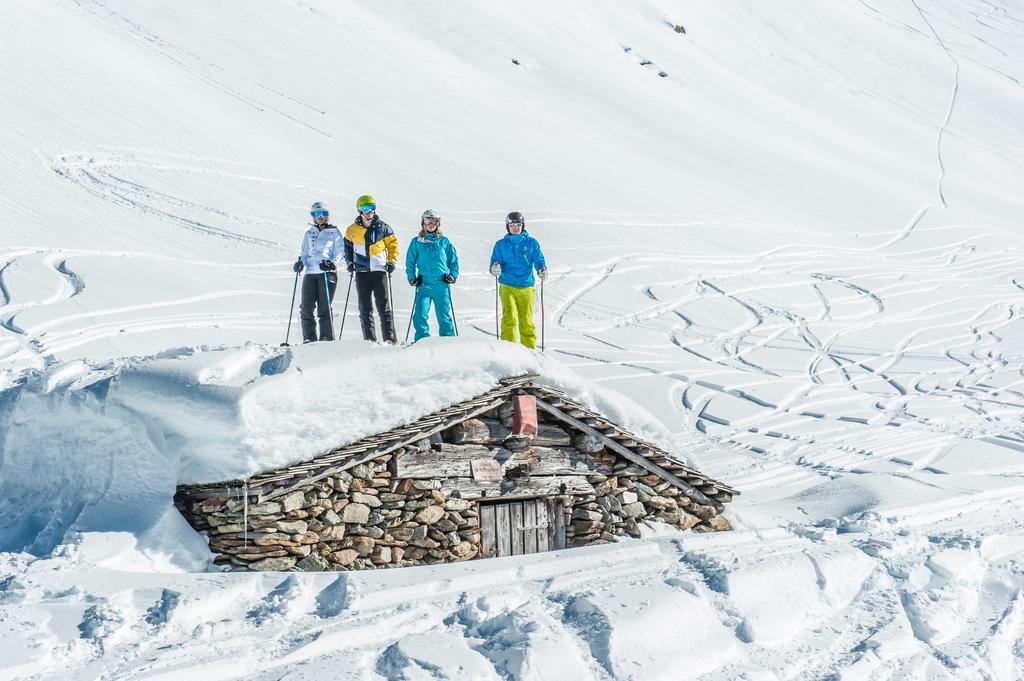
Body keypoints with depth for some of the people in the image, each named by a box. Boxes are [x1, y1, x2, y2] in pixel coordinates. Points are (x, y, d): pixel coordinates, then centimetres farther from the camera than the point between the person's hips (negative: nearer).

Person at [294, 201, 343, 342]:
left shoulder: (334, 232, 8)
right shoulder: (308, 234, 20)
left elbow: (339, 252, 4)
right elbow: (305, 253, 21)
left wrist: (331, 263, -15)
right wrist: (300, 263, 0)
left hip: (328, 273, -4)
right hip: (310, 274, 4)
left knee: (324, 308, -10)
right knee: (306, 308, -6)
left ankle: (327, 339, -7)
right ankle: (309, 340, -2)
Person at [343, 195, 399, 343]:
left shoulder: (383, 227, 2)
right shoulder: (352, 230, 6)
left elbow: (392, 244, 9)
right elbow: (347, 247, 18)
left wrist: (391, 262, -2)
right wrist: (349, 262, 5)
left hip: (380, 271, -2)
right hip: (361, 272, 2)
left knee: (384, 307, -5)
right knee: (365, 308, 3)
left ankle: (390, 339, -6)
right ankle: (369, 339, 6)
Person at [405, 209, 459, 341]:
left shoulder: (444, 241, 10)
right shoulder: (417, 242, 9)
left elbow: (454, 260, 16)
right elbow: (410, 262, 13)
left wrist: (453, 275, 2)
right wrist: (412, 278, 1)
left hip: (442, 285, 0)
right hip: (424, 284, 0)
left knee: (444, 316, 3)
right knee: (420, 315, -13)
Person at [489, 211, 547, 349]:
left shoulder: (532, 243, 10)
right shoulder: (501, 244, 10)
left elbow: (539, 260, 2)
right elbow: (495, 262, 3)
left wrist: (542, 270, -20)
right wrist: (495, 270, -21)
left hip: (526, 287, 1)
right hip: (507, 287, -1)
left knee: (526, 321, 0)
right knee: (510, 318, -14)